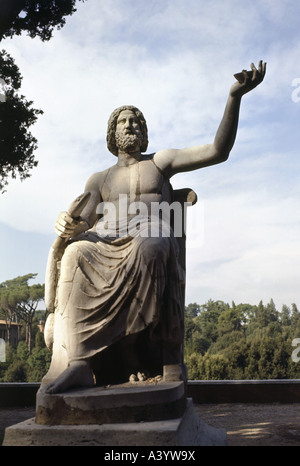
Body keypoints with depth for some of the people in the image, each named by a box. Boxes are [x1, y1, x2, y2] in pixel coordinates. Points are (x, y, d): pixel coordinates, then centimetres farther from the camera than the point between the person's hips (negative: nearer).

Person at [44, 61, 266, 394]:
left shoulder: (161, 162, 23)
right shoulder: (99, 180, 29)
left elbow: (218, 152, 9)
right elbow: (83, 223, 13)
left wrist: (235, 96, -4)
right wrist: (69, 228, -15)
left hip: (151, 238, -1)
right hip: (105, 241, 2)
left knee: (148, 248, -41)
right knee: (76, 255, -36)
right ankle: (80, 364, -46)